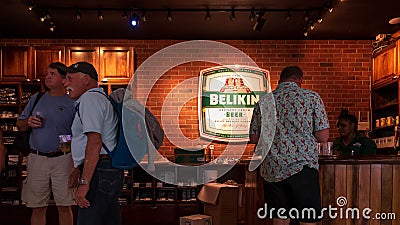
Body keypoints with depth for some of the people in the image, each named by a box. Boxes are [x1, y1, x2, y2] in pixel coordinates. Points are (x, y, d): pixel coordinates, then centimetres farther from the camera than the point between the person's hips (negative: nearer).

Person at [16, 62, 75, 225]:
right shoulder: (36, 98, 13)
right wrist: (28, 122, -5)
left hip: (62, 159, -3)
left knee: (64, 207, 1)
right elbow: (19, 125, 17)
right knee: (38, 208, 8)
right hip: (37, 159, 3)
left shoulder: (72, 102, 2)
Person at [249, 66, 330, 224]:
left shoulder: (263, 101, 8)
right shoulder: (311, 97, 0)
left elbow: (254, 138, 10)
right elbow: (323, 137, -3)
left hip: (272, 170, 3)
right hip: (302, 168, -3)